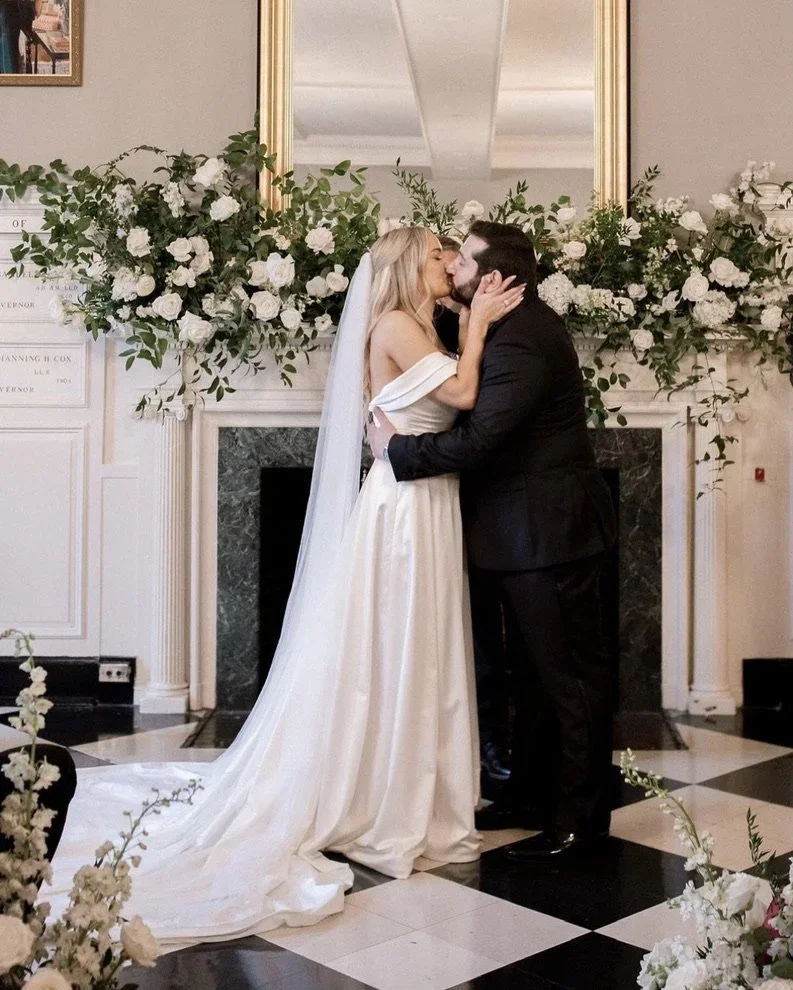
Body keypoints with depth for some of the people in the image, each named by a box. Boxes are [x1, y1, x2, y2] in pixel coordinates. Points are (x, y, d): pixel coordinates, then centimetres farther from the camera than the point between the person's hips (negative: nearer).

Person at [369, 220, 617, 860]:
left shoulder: (522, 339, -21)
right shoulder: (516, 325, 12)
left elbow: (478, 440, -27)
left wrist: (396, 448, -14)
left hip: (549, 533, -11)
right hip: (531, 529, 11)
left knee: (570, 675, 1)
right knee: (539, 669, 18)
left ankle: (580, 818, 13)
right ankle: (532, 797, 30)